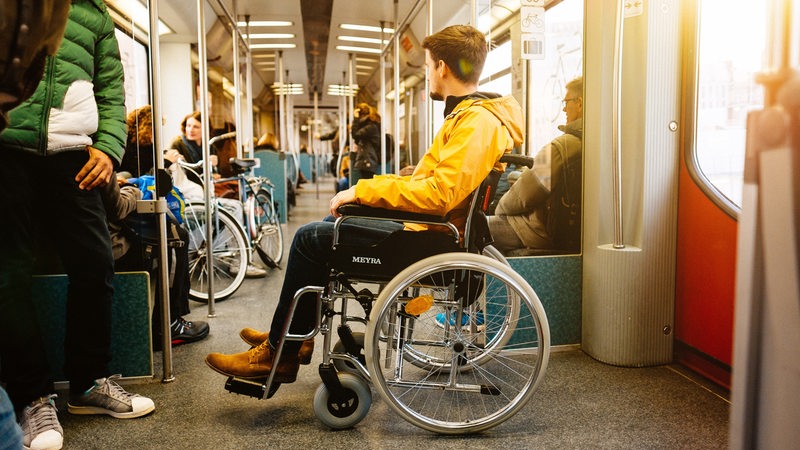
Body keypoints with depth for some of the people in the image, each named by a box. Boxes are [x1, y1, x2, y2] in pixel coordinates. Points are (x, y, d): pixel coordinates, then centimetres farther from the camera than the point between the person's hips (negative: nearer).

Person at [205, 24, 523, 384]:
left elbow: (439, 194, -28)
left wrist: (363, 190, -21)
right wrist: (369, 186, 9)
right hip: (429, 230, 11)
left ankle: (278, 354, 5)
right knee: (321, 233, 17)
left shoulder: (478, 121, -19)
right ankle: (295, 334, 21)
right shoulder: (468, 113, 15)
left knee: (311, 238, -7)